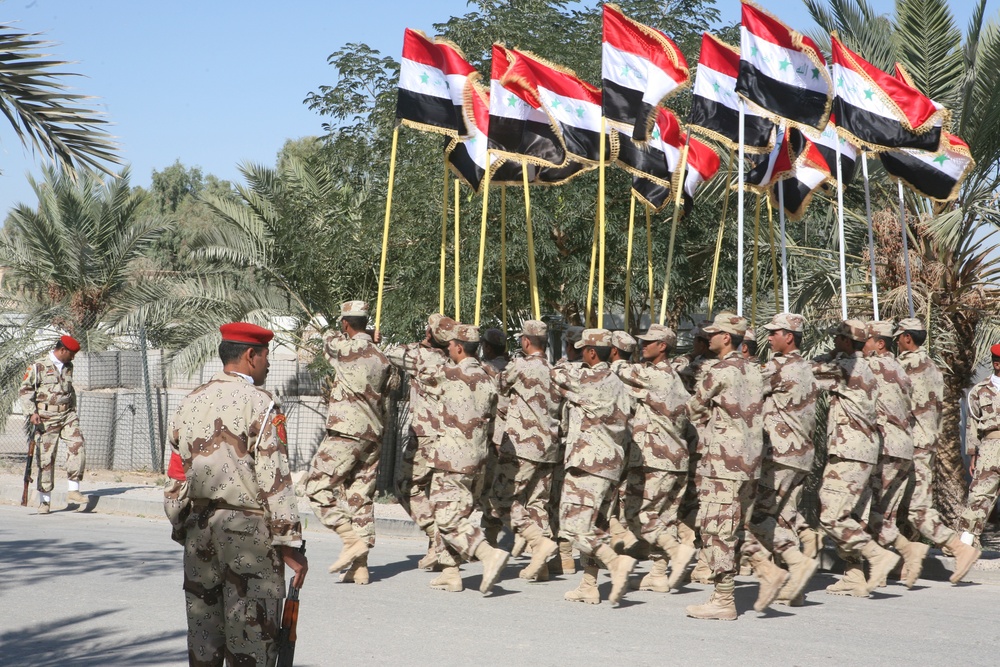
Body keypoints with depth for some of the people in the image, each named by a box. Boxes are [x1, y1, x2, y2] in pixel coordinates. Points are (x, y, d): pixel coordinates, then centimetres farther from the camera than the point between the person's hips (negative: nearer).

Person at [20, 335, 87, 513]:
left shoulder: (68, 367, 16)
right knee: (46, 457, -2)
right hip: (47, 417, -5)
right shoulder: (38, 366, -3)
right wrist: (31, 412, -13)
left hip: (67, 415, 5)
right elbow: (25, 390, -3)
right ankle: (44, 500, 7)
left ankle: (73, 490, -11)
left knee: (77, 445, -16)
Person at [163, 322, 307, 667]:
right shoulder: (260, 405, -9)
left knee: (203, 636, 12)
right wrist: (289, 544, -11)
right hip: (249, 533, -6)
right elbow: (274, 480, -14)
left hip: (199, 531, 7)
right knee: (250, 638, -2)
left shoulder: (190, 404, 11)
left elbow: (176, 478, 13)